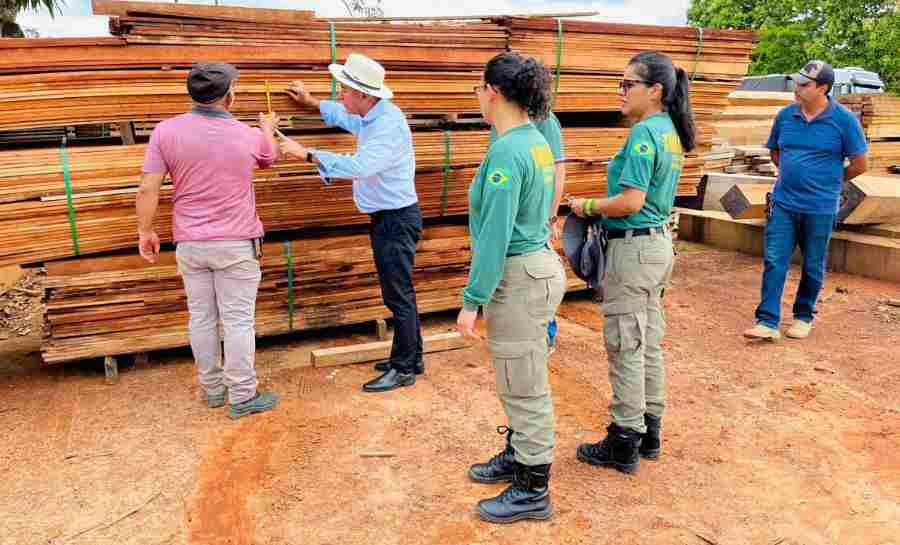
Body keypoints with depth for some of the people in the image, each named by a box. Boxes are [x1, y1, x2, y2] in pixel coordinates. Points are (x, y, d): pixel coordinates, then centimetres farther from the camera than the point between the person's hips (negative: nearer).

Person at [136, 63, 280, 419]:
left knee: (201, 318, 13)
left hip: (189, 244, 3)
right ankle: (242, 397, 11)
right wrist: (268, 129, 39)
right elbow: (271, 158, 19)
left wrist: (145, 232, 4)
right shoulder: (250, 136, -5)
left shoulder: (165, 132, -6)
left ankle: (212, 388, 27)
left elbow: (148, 189, -9)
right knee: (238, 320, 3)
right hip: (236, 244, -2)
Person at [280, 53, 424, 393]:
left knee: (398, 295, -2)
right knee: (399, 293, 16)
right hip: (385, 217, 10)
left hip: (397, 219, -10)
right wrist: (311, 103, 35)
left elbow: (359, 166, -34)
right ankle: (411, 358, 28)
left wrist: (306, 154, -30)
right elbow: (344, 116, 34)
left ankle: (403, 369, 9)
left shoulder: (389, 124, -22)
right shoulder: (369, 117, 9)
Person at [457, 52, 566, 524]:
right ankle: (519, 456, 42)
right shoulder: (536, 141, 9)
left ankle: (533, 491, 20)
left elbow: (495, 235, -24)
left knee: (523, 385, 4)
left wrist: (472, 300, -19)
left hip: (519, 276, -10)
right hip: (534, 263, 10)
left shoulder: (506, 151, -21)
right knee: (519, 379, 23)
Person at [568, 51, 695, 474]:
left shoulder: (643, 133, -18)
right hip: (658, 241, 10)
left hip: (633, 247, -10)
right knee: (649, 342, 17)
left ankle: (624, 444, 12)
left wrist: (587, 207, -8)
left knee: (625, 346, 0)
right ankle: (649, 431, 29)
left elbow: (631, 202, -23)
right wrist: (600, 208, 11)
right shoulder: (669, 131, 11)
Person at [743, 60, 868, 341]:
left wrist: (827, 181, 9)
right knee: (774, 261, -3)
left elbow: (859, 164, -1)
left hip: (820, 207, -2)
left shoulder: (844, 120, -7)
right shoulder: (785, 115, 2)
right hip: (783, 202, 3)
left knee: (813, 267, 10)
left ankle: (804, 317, 26)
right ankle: (768, 322, -1)